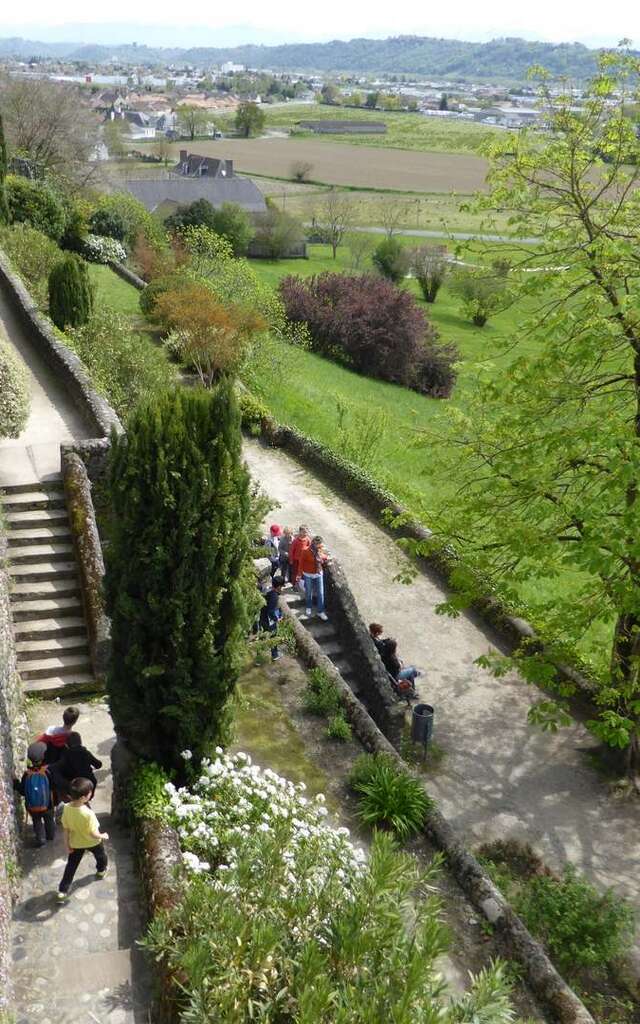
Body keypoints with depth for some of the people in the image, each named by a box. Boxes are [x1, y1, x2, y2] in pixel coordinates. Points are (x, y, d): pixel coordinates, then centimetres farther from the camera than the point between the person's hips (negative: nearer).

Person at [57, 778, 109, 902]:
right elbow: (93, 834, -30)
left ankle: (62, 891, 23)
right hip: (92, 842, -3)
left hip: (76, 843, 3)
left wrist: (68, 844, 4)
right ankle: (101, 870, 56)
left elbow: (66, 829, -11)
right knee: (100, 855, 30)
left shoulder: (67, 808, -24)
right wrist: (103, 836, -9)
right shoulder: (88, 813, -40)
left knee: (71, 866, 21)